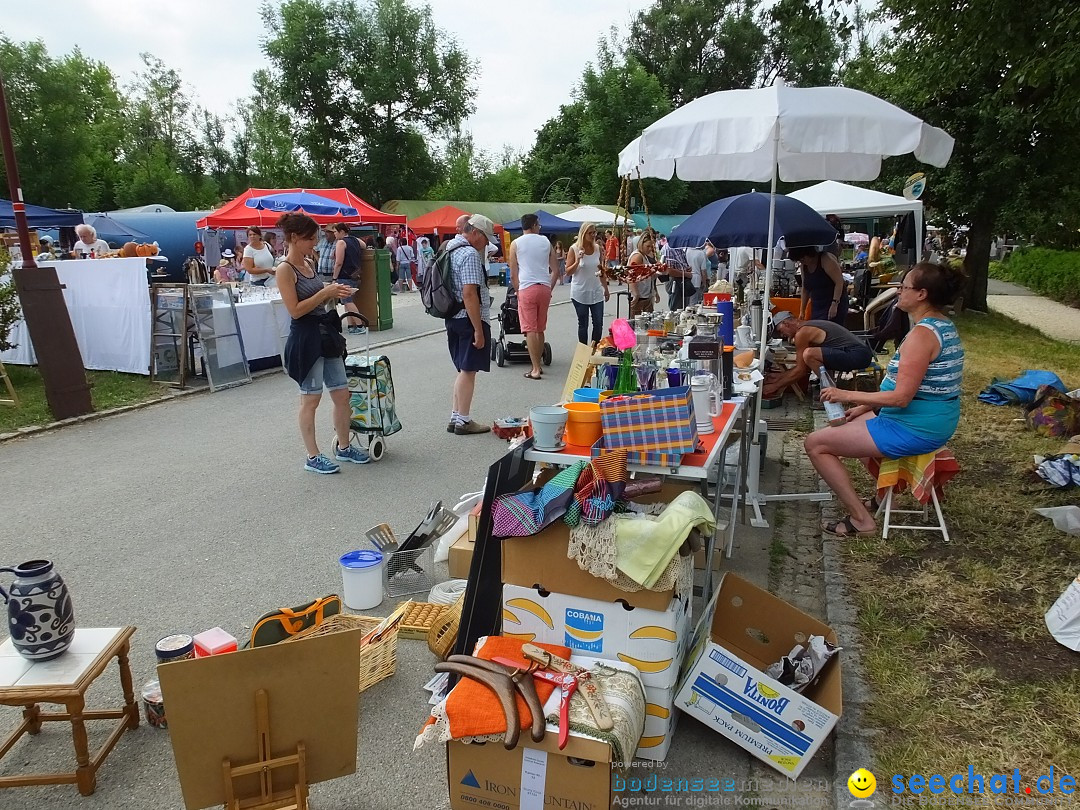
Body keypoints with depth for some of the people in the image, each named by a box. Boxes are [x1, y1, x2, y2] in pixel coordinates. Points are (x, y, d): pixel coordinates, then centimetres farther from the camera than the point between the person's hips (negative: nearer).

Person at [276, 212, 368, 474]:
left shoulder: (307, 265, 13)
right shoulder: (285, 269, -12)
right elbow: (295, 310, -18)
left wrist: (334, 293, 4)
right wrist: (325, 293, -18)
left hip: (326, 334, 8)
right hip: (306, 338, -8)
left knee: (342, 394, 12)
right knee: (310, 399, 1)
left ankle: (343, 447, 26)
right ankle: (312, 457, 13)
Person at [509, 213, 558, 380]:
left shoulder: (516, 244, 3)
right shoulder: (546, 242, 10)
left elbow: (513, 275, 0)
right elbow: (556, 271, 8)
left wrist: (518, 291, 13)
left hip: (527, 288, -3)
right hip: (544, 288, 3)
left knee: (530, 329, -3)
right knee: (540, 329, 14)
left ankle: (535, 369, -6)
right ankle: (537, 365, 22)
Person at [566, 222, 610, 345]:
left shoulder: (597, 248, 5)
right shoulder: (574, 249, -7)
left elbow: (601, 271, 14)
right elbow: (568, 272, -7)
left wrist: (606, 289, 16)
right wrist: (578, 260, -22)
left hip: (596, 291, 4)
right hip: (580, 293, -4)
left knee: (598, 323, 3)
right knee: (583, 324, 4)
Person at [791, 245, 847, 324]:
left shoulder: (826, 259, -14)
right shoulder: (804, 265, 6)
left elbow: (839, 282, -17)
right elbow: (805, 289, 12)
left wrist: (834, 304, -24)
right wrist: (802, 311, 9)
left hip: (835, 304, -6)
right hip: (816, 307, 6)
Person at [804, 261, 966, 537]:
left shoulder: (922, 334, -23)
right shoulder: (944, 327, 9)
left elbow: (901, 397, -27)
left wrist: (848, 396, -17)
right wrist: (865, 406, 12)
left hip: (914, 430, -11)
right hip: (934, 422, 11)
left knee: (815, 443, -8)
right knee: (846, 423, 31)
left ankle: (860, 518, -3)